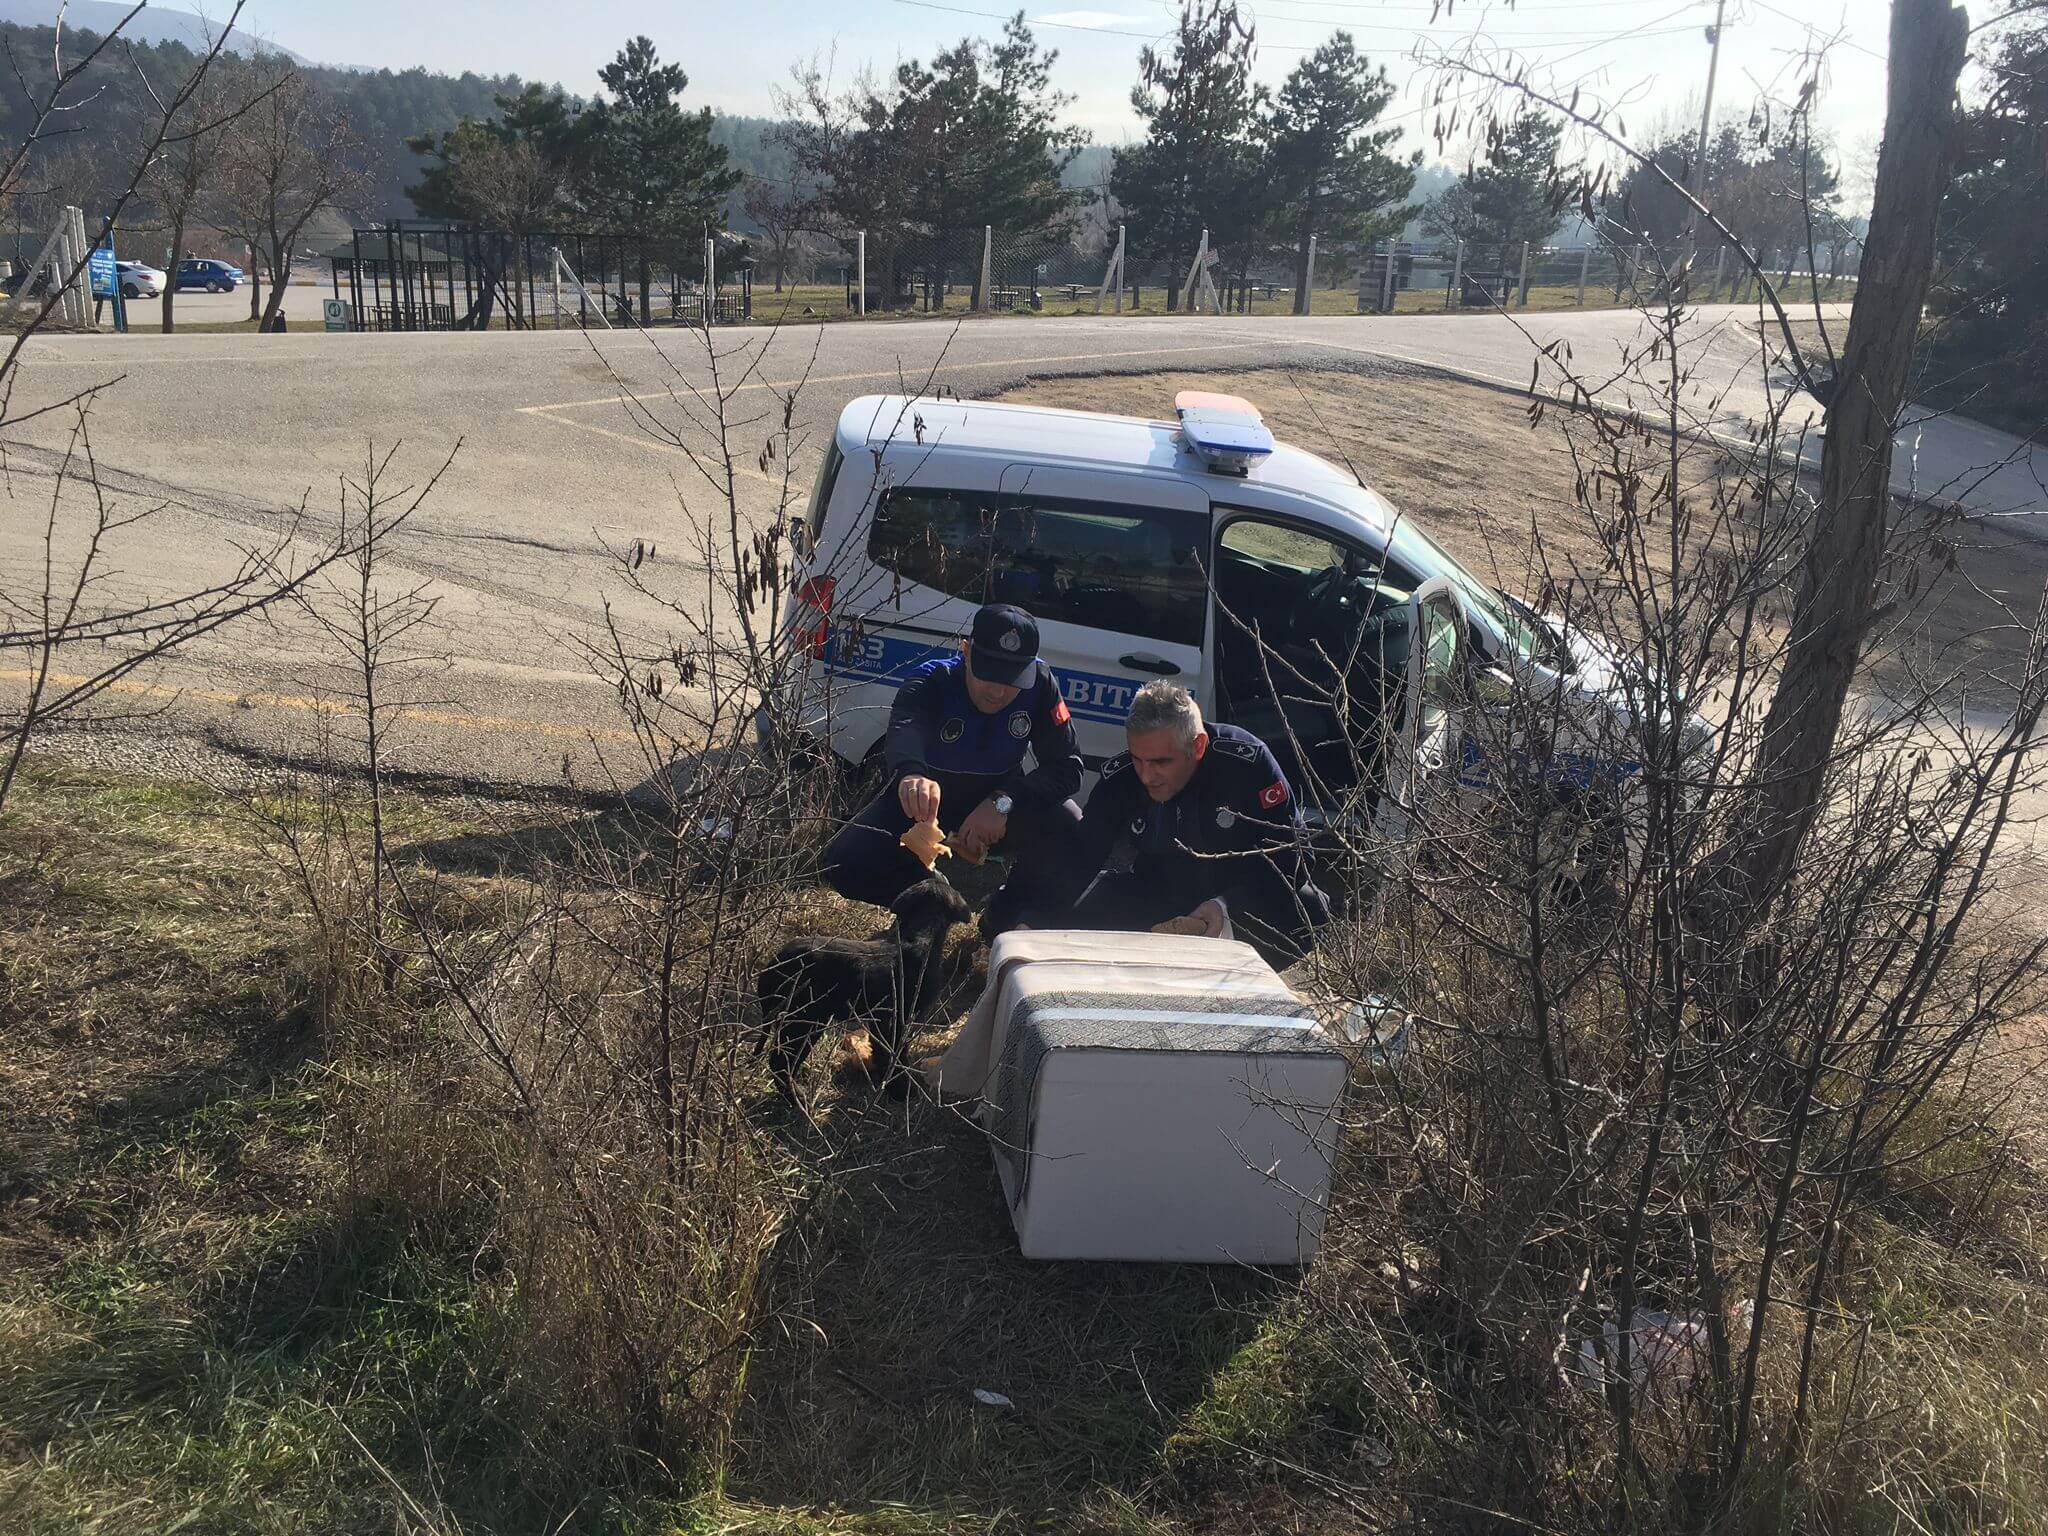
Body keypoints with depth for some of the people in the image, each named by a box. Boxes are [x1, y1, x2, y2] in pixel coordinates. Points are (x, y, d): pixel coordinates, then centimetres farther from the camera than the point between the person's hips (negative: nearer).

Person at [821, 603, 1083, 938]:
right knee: (845, 864, -24)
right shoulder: (932, 681, -26)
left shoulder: (1040, 685, -19)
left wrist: (1004, 802, -39)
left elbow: (1067, 766, -22)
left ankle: (1001, 918, -2)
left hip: (997, 802, 1)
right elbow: (904, 729, -49)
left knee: (1069, 831, -30)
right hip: (926, 801, -1)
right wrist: (911, 773, -75)